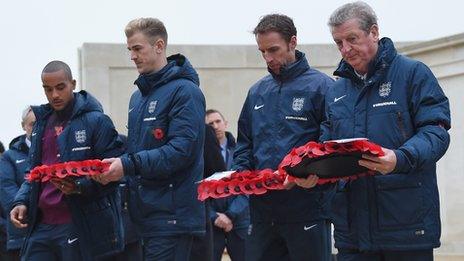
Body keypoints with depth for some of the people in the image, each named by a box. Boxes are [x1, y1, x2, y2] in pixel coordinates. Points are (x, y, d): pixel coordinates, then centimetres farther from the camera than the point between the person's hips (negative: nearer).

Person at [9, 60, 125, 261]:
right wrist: (21, 201, 8)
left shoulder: (96, 121, -4)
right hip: (42, 225, 6)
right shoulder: (42, 123, 18)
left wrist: (81, 187, -23)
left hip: (80, 227, -6)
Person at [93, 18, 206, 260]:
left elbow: (181, 149, -18)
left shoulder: (184, 91, -9)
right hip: (143, 212, 8)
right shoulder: (138, 96, 19)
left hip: (171, 213, -8)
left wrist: (129, 165, -21)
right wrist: (113, 165, 3)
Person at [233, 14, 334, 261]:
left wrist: (314, 175, -23)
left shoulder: (320, 86, -4)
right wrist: (241, 173, 2)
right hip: (262, 208, 6)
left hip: (307, 210, -6)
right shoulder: (257, 91, 16)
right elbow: (245, 143, 21)